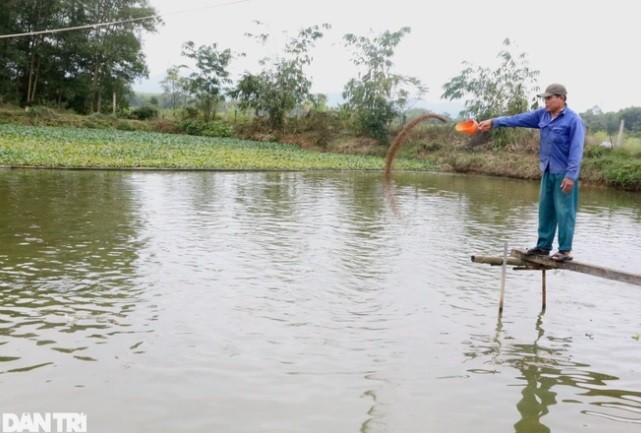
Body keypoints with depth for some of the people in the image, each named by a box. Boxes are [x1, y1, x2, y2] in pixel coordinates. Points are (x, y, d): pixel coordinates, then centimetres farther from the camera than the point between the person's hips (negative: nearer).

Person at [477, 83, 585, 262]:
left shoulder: (574, 120, -13)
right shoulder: (542, 114, 8)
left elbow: (576, 150, -17)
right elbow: (519, 119, 9)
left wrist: (570, 175, -22)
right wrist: (494, 122, 3)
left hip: (564, 174, -7)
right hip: (547, 171, 7)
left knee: (564, 212, -3)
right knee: (545, 210, 12)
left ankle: (565, 250, 5)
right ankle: (543, 246, 22)